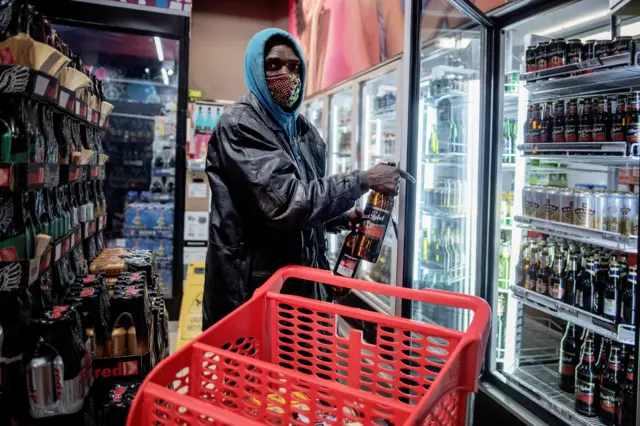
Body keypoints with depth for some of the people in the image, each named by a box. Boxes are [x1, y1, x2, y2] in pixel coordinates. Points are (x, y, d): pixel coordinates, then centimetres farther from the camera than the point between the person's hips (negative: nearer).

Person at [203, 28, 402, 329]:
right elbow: (289, 203, -26)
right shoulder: (239, 125, -15)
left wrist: (344, 218, 3)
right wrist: (364, 180, -18)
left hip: (304, 280, 7)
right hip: (252, 287, -7)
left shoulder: (305, 131, 9)